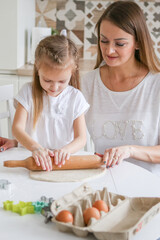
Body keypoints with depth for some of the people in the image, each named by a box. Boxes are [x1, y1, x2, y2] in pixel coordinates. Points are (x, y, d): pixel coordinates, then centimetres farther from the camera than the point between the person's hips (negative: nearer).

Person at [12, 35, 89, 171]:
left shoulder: (75, 97, 1)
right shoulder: (29, 92, 0)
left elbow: (81, 138, -2)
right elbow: (17, 128, -8)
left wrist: (66, 150, -24)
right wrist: (35, 147, -28)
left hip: (62, 161, 2)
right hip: (34, 160, -1)